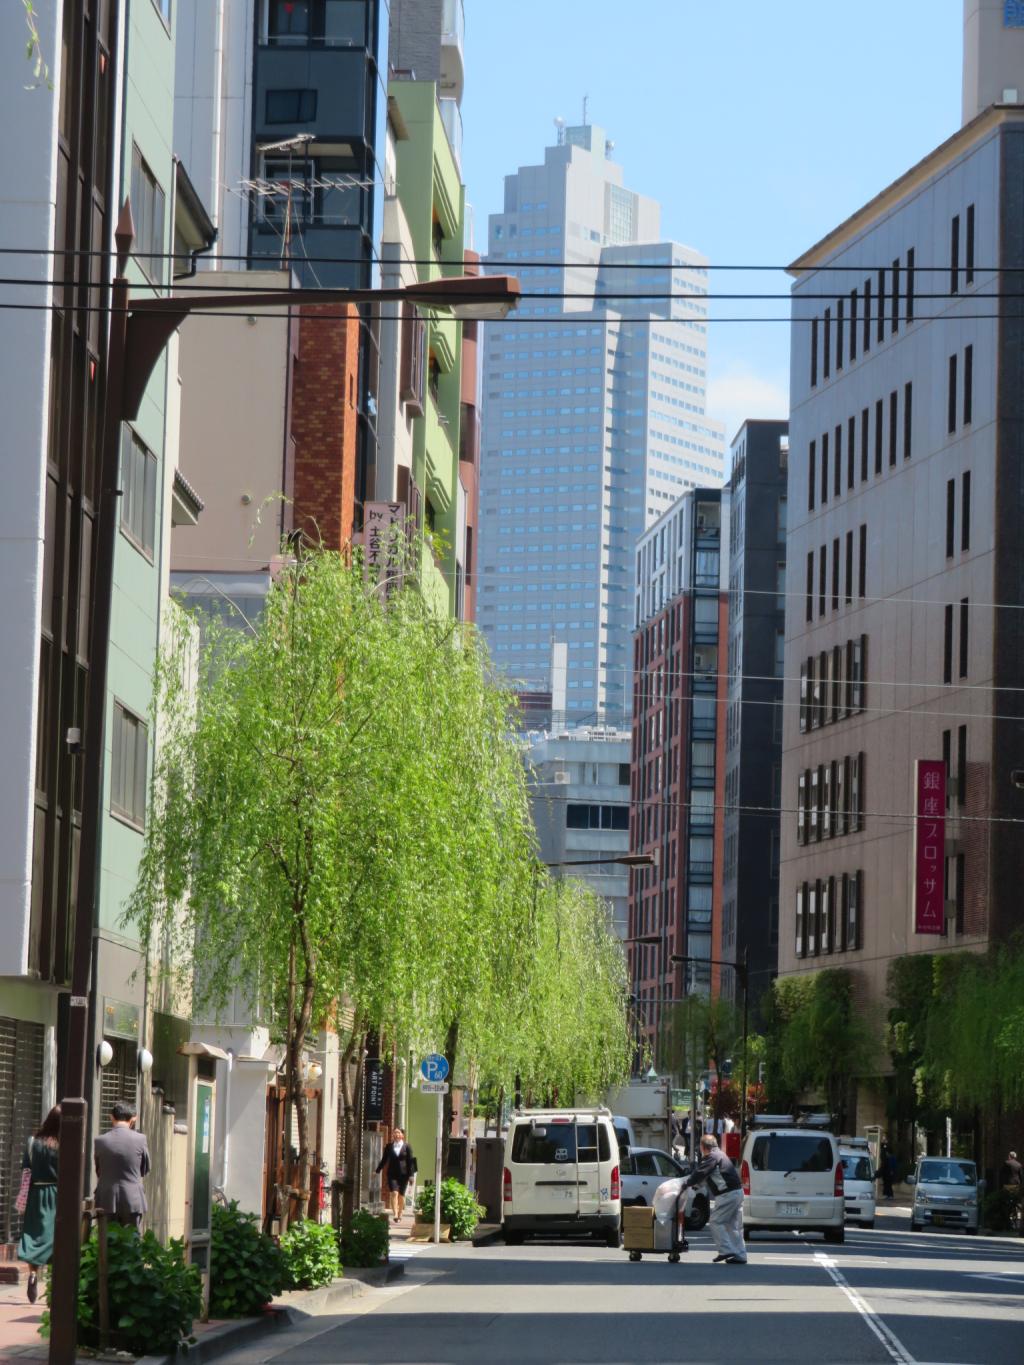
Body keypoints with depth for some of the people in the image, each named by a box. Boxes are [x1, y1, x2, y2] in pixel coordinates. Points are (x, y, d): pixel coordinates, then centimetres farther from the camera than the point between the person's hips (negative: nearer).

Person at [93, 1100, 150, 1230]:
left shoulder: (100, 1141, -6)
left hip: (107, 1201, 0)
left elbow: (97, 1171, 7)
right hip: (132, 1200, 0)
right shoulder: (140, 1139, -7)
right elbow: (146, 1170, 5)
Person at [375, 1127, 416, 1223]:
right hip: (392, 1174, 0)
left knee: (401, 1195, 5)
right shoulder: (389, 1146, 8)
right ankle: (395, 1214, -19)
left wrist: (411, 1175, -2)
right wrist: (378, 1170, 10)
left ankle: (400, 1215, 17)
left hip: (403, 1174, 0)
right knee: (394, 1193, -14)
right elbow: (384, 1160, 13)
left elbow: (410, 1161, 3)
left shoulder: (406, 1147, 3)